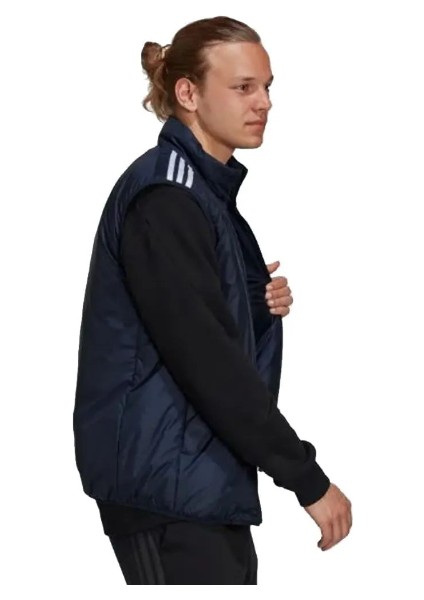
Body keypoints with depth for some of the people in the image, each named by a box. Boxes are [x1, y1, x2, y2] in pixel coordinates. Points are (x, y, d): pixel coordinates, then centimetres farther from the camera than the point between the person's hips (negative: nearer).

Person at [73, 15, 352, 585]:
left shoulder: (209, 190, 15)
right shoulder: (163, 195, -14)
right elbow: (203, 356, -22)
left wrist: (262, 305, 2)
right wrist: (307, 477, -21)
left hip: (211, 483, 9)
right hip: (167, 486, -9)